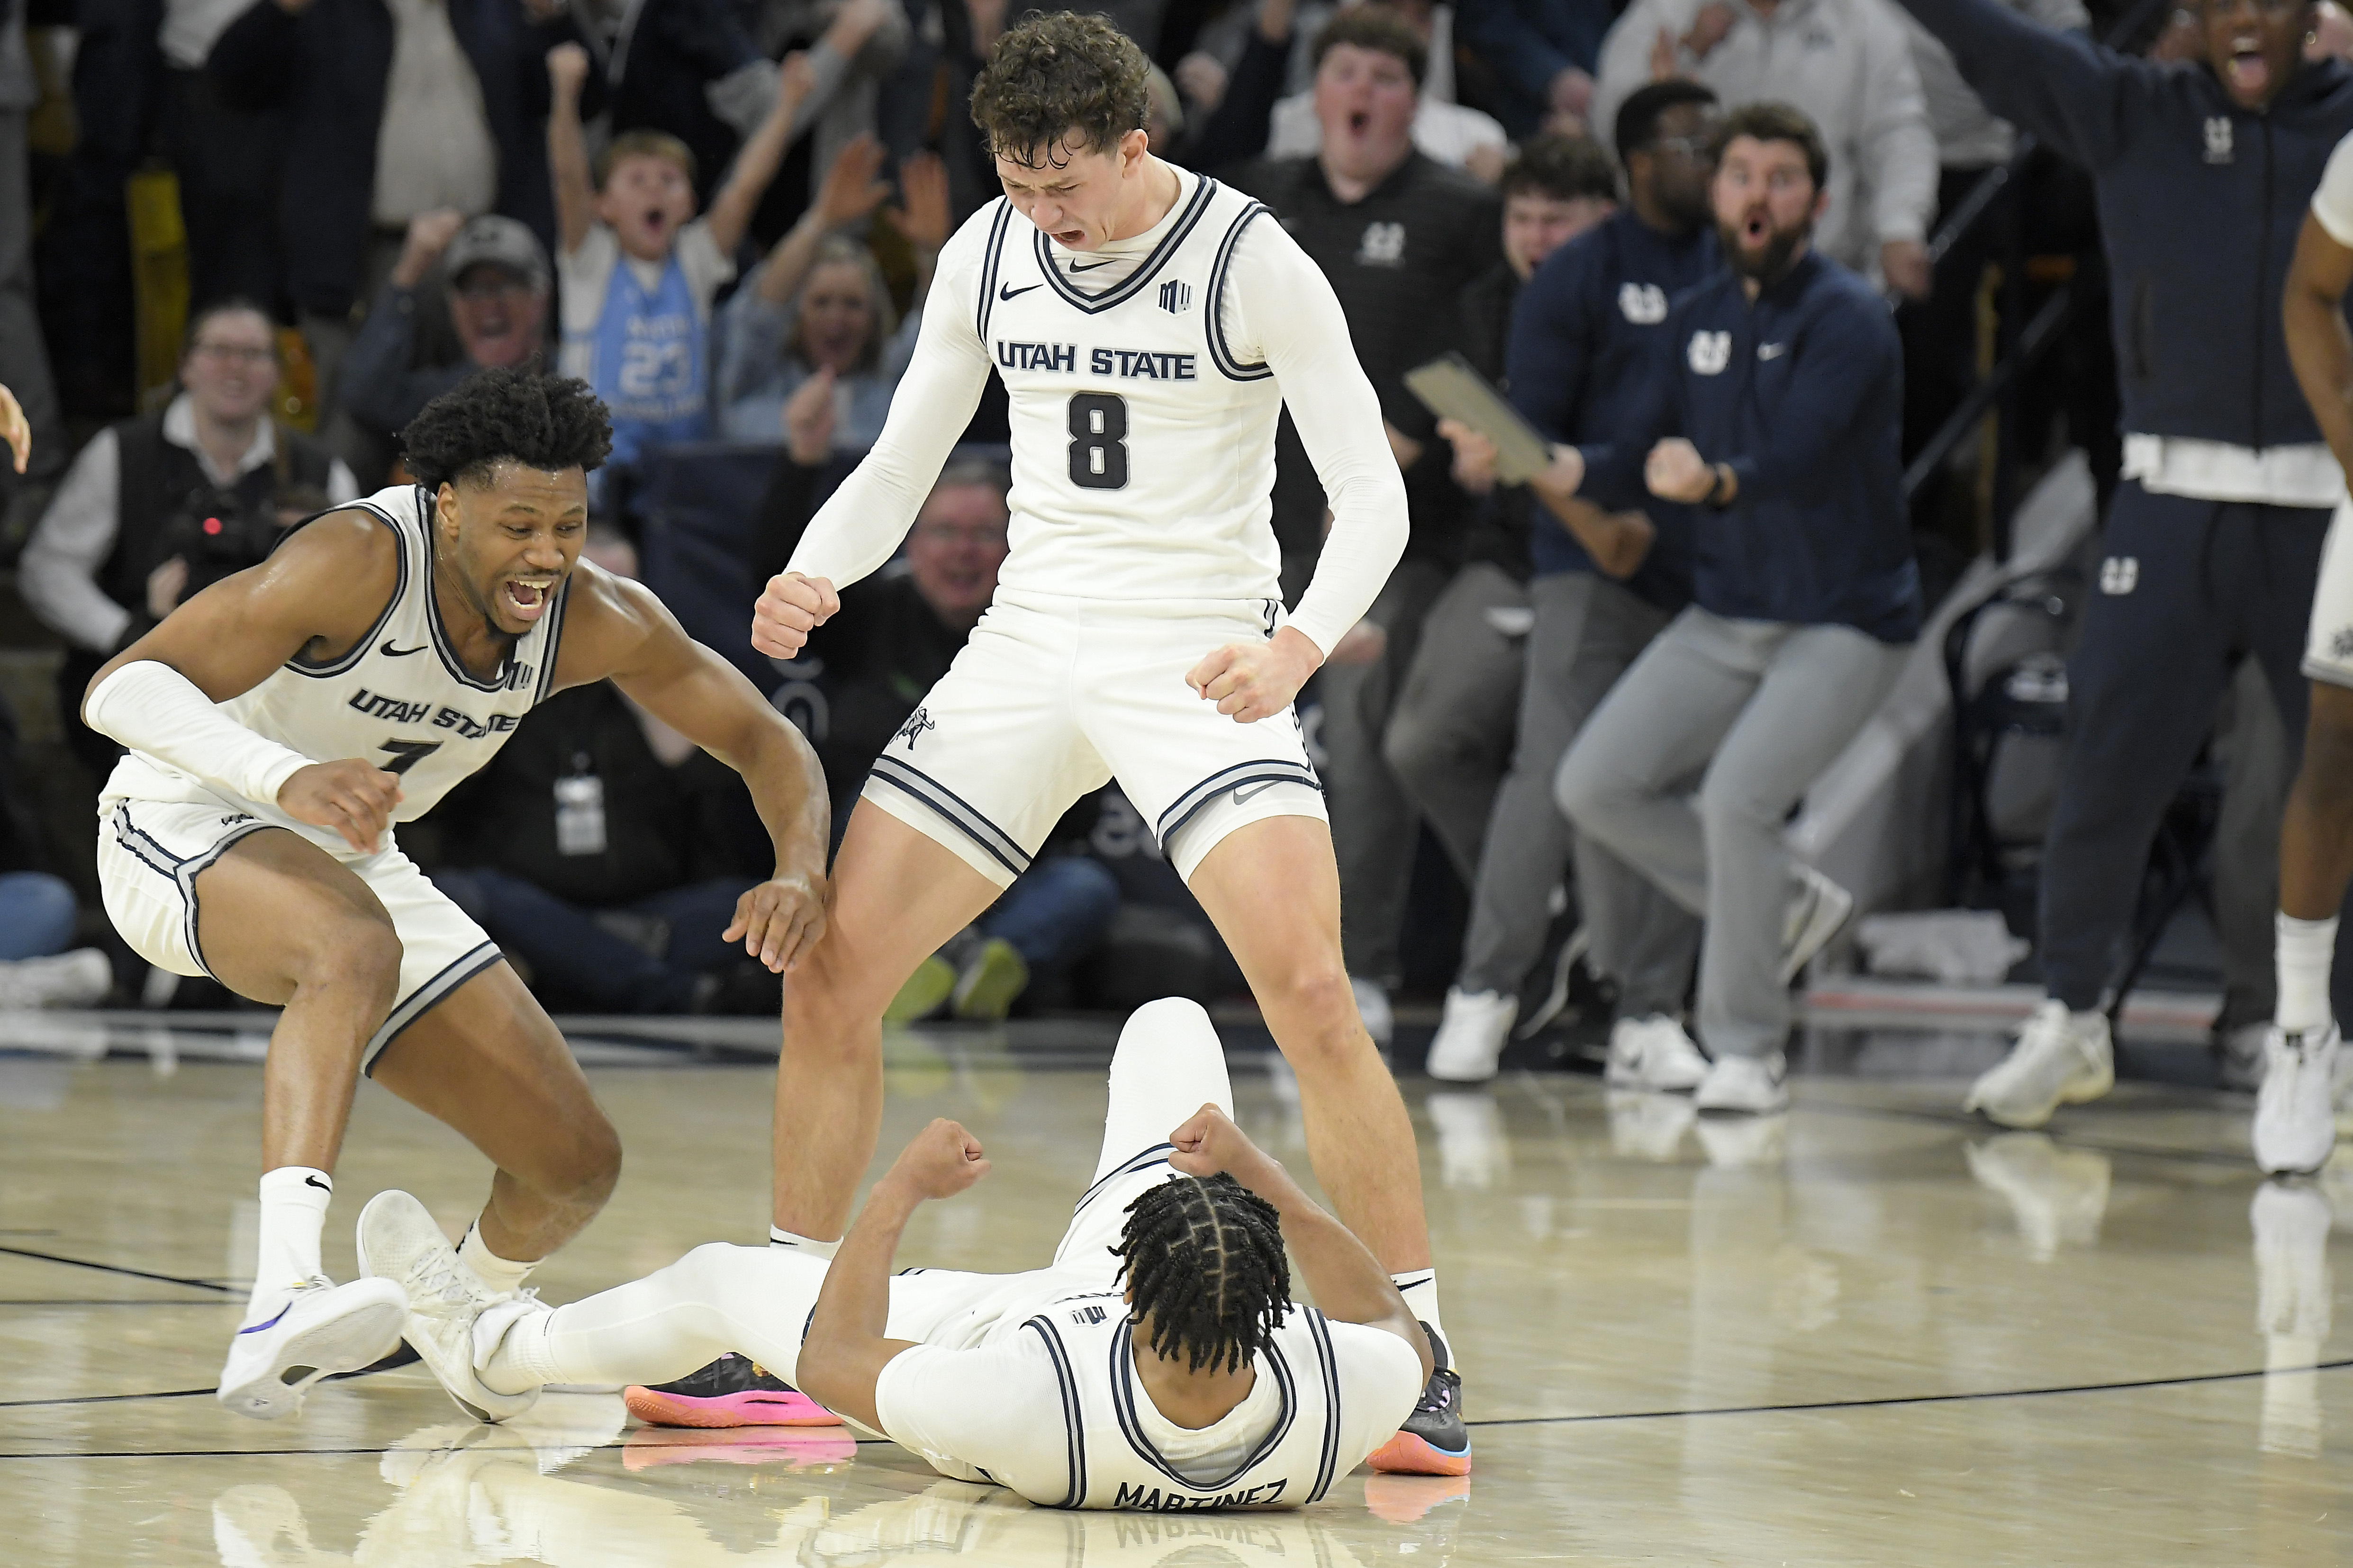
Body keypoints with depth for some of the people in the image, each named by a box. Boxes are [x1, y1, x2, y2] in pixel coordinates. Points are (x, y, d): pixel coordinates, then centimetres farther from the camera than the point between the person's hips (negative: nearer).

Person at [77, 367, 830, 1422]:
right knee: (357, 945, -41)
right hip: (185, 826, -6)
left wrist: (802, 872, -24)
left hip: (353, 861, 6)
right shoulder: (359, 562, -29)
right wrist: (288, 779, -50)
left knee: (578, 1163, 3)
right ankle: (281, 1304, -53)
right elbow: (118, 689, -34)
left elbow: (767, 742, -2)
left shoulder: (598, 620, -13)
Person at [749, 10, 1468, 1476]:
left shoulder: (1253, 263, -12)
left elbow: (1373, 501, -13)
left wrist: (1301, 640, -32)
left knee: (1309, 988, -23)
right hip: (1032, 638, 5)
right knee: (829, 967, -1)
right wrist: (810, 578, -10)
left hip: (1201, 658, -5)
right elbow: (898, 471, 11)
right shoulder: (990, 254, 3)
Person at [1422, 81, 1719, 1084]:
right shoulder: (1580, 276, 2)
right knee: (1556, 776, -10)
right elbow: (1533, 427, -2)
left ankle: (1650, 1018, 5)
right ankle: (1484, 991, 1)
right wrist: (1595, 520, -17)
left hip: (1712, 575, 4)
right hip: (1593, 570, -4)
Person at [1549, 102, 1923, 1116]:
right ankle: (1787, 907, 16)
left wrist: (1715, 483, -49)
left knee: (1737, 797, -24)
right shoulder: (1699, 320, 9)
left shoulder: (1846, 319, -13)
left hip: (1843, 622, -7)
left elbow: (1792, 460, -28)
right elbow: (1637, 460, 12)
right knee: (1596, 785, -3)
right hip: (1723, 618, 7)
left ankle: (1748, 1050, -9)